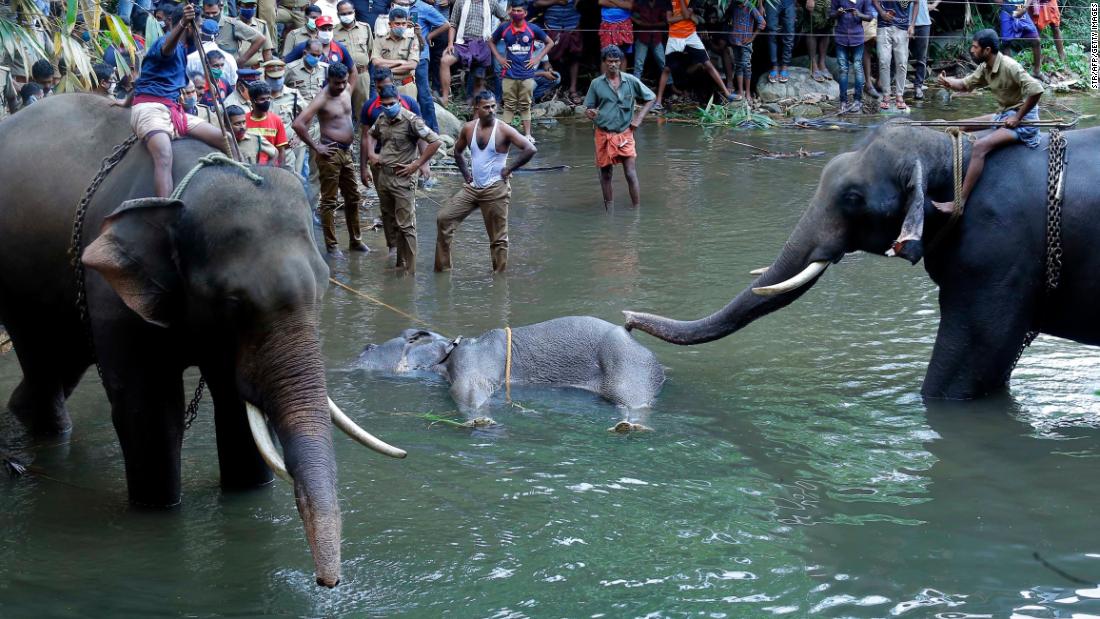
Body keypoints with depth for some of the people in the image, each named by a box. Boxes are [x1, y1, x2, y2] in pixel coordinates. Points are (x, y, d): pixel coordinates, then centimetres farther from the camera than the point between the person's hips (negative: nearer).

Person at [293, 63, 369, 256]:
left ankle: (355, 240, 25)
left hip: (346, 152, 8)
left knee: (353, 198, 14)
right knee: (329, 201, -1)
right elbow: (298, 124, -25)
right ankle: (331, 245, 4)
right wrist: (315, 146, -19)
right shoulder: (322, 99, -16)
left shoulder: (346, 93, 9)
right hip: (330, 153, -8)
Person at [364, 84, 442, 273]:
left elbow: (435, 141, -17)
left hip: (402, 178, -8)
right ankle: (400, 264, 26)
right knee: (390, 223, 15)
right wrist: (371, 154, 12)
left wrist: (416, 165, -15)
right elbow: (370, 134, 30)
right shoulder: (381, 119, 8)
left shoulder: (410, 120, -14)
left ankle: (409, 270, -4)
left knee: (406, 226, -7)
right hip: (383, 177, 8)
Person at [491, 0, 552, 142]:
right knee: (509, 105, 3)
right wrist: (499, 58, 5)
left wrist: (537, 58, 2)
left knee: (525, 105, 6)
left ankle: (527, 134, 11)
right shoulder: (504, 28, 0)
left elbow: (550, 43, 9)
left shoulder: (532, 29, -2)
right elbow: (492, 42, 17)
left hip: (527, 74, 0)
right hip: (509, 74, 0)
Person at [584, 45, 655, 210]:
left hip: (625, 133, -1)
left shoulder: (631, 81, -1)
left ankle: (637, 209, -5)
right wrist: (590, 113, -18)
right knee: (605, 173, 8)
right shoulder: (596, 84, 0)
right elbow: (588, 108, 7)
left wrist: (639, 118, 0)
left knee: (631, 174, -8)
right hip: (603, 134, 1)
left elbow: (650, 98, 10)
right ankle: (609, 210, 18)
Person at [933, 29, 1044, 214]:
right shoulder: (985, 68, 4)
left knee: (979, 147, -26)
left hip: (1022, 119, -10)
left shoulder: (1009, 67, -23)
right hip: (1003, 115, 10)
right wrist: (948, 83, -8)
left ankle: (959, 203, -28)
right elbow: (966, 84, 15)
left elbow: (1036, 90, -30)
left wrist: (1018, 117, -22)